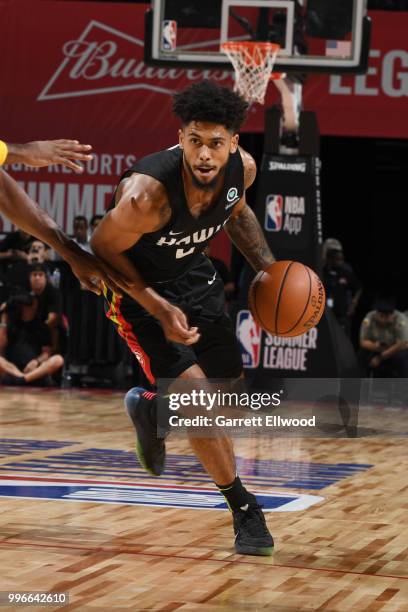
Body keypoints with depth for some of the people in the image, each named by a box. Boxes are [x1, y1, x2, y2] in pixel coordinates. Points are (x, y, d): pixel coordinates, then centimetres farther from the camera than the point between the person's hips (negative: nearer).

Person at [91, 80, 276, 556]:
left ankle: (151, 408, 43)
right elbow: (103, 249, -21)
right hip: (137, 284, -6)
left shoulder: (242, 168, -18)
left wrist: (266, 266, -4)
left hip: (192, 273, 6)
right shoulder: (147, 194, -37)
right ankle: (243, 507, -1)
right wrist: (160, 310, -26)